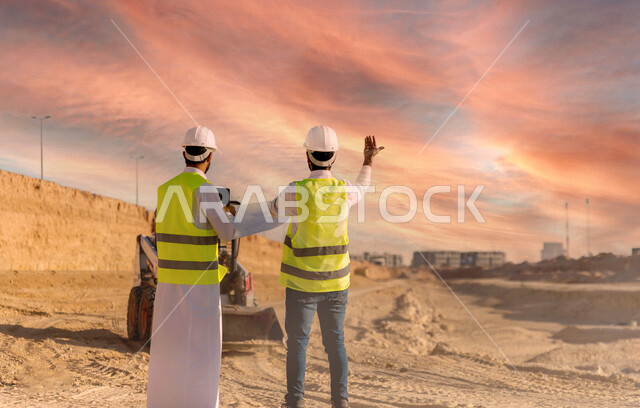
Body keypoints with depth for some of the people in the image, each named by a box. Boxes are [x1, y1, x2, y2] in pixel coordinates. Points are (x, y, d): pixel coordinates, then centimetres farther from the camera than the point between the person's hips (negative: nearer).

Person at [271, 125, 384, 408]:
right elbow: (361, 191, 21)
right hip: (335, 282, 3)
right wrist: (368, 160, 35)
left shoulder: (295, 192, -18)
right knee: (335, 342, 12)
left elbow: (272, 211, 4)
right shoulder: (344, 191, -5)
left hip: (302, 283, -3)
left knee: (297, 342, 8)